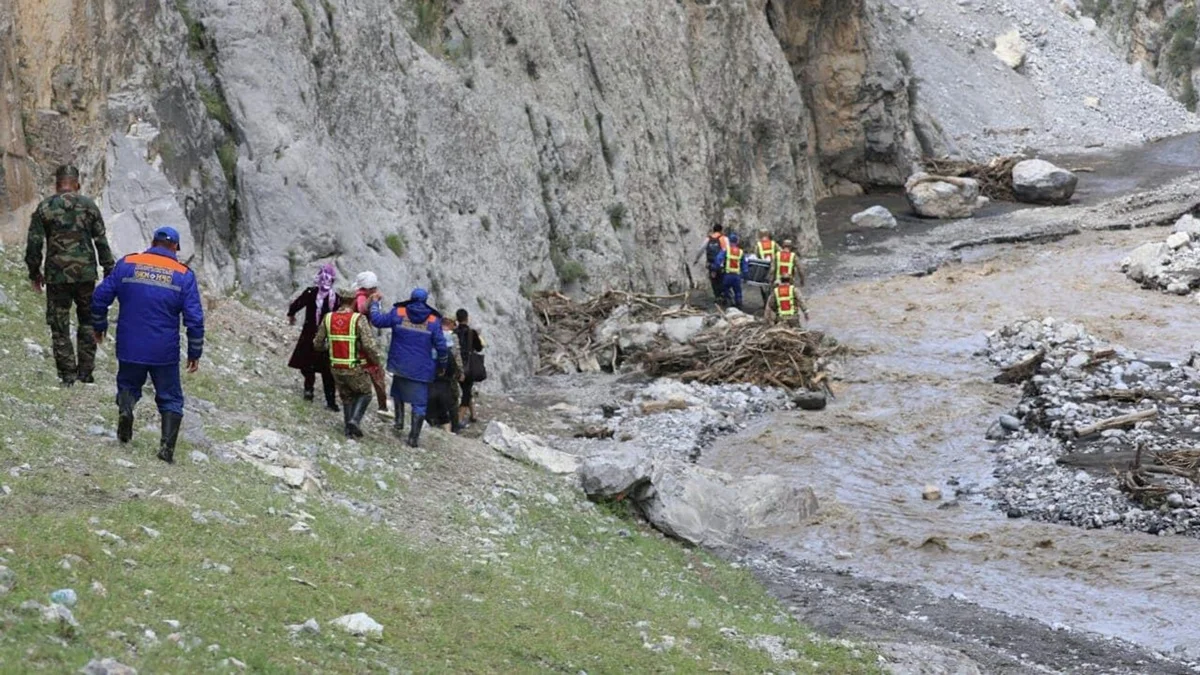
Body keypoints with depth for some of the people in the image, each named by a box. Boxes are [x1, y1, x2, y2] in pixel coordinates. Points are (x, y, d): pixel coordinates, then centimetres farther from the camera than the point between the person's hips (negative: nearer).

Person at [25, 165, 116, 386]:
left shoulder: (45, 208, -1)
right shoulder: (89, 206, 3)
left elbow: (34, 243, -2)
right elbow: (102, 242, 4)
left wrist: (34, 272, 9)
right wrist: (109, 271, 10)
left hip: (57, 276, -2)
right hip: (86, 273, 2)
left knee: (59, 326, 4)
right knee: (87, 322, 15)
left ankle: (67, 375, 1)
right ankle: (86, 372, 12)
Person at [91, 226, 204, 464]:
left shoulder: (127, 264, 1)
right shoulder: (184, 275, -1)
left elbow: (100, 297, 2)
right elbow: (195, 319, -4)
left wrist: (99, 326, 19)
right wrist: (195, 353, 5)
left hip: (129, 348, 1)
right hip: (165, 353, -1)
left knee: (129, 384, 24)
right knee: (171, 399, 12)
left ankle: (125, 406, -10)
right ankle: (167, 446, -6)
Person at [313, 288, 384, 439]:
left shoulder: (328, 318, -3)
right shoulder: (359, 319, -16)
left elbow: (317, 344, 5)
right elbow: (369, 345, -22)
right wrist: (377, 360, -4)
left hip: (336, 369, 4)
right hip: (356, 370, -4)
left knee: (347, 397, 24)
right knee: (365, 393, 20)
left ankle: (350, 430, 22)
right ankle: (355, 420, -1)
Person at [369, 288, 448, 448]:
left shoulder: (398, 313, -4)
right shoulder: (433, 321, -3)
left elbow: (377, 320, -4)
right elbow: (441, 346, -3)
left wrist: (374, 302, 11)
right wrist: (441, 365, 12)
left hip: (400, 366, 1)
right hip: (422, 370, -1)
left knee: (398, 391, 29)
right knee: (419, 402, 3)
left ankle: (399, 421, 20)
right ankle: (414, 436, 1)